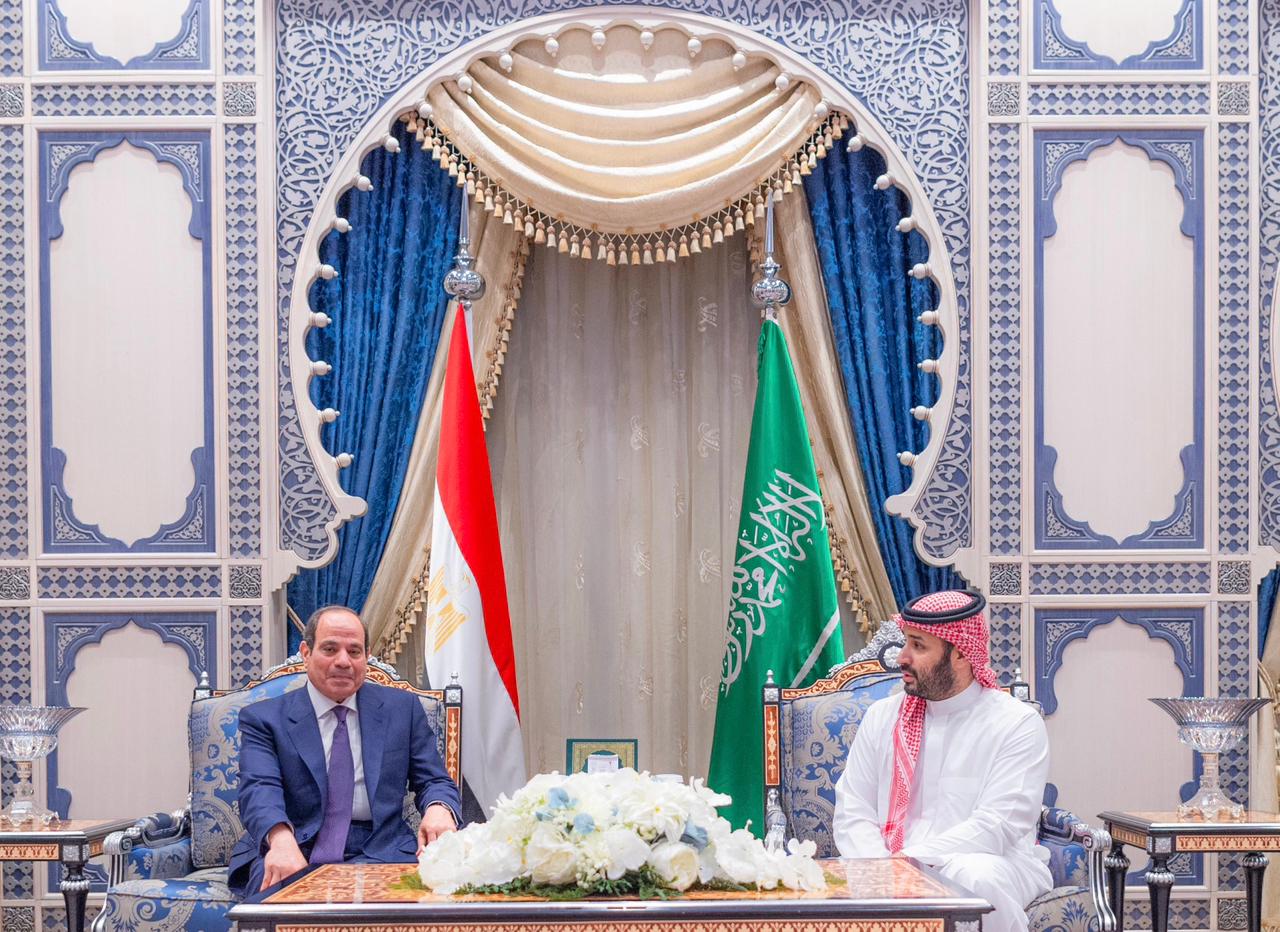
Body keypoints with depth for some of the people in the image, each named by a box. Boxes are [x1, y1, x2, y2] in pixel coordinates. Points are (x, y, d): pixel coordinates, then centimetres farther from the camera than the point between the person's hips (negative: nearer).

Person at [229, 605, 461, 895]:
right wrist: (281, 839, -33)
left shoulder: (402, 708, 16)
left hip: (378, 851, 3)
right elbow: (260, 788, -8)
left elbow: (434, 781, 14)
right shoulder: (263, 718, 8)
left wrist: (438, 810, -14)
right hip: (295, 852, -2)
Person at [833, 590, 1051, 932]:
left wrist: (912, 858, -23)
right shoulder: (882, 717, 12)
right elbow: (853, 814, 6)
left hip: (986, 860, -1)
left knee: (976, 877, -36)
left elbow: (999, 824, -14)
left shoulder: (1018, 724, -3)